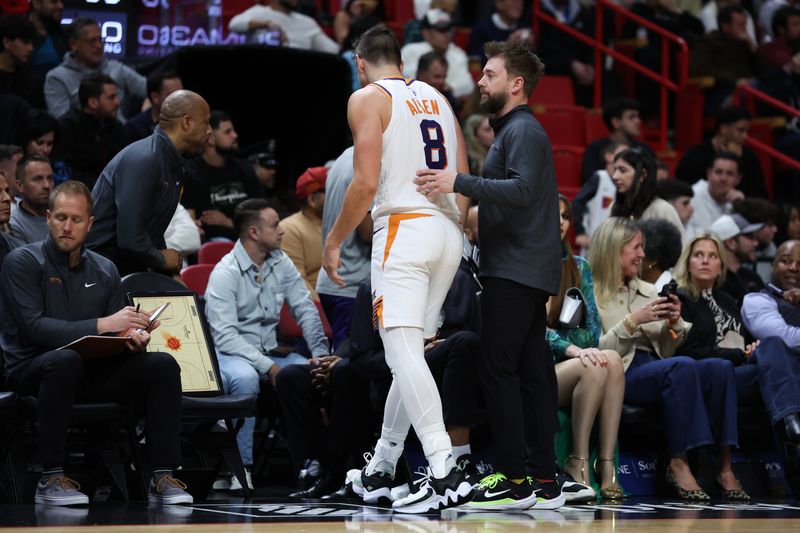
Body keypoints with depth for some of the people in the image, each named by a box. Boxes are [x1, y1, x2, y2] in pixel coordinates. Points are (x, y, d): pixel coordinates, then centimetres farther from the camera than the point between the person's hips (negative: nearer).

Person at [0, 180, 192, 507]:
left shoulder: (104, 271, 12)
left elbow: (120, 335, 11)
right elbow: (33, 327, -18)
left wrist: (133, 338, -16)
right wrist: (102, 325, -24)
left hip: (93, 371, 5)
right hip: (31, 368, -5)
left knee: (162, 364, -16)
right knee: (65, 359, -40)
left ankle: (162, 477, -17)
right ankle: (50, 479, -33)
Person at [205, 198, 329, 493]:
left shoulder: (280, 263, 7)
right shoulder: (225, 272, -13)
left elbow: (305, 308, 5)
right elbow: (225, 335, -20)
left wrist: (320, 353, -11)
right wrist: (268, 367, -26)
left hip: (269, 351, 6)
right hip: (229, 355, -6)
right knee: (245, 377, -38)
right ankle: (242, 469, -29)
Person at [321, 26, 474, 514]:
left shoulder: (368, 98, 0)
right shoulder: (436, 98, 20)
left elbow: (366, 183, -10)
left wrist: (334, 242, -1)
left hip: (403, 229, -7)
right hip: (448, 234, 8)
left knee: (405, 352, -13)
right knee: (410, 350, 16)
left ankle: (445, 474, -25)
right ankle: (382, 468, 25)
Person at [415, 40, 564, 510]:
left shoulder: (523, 130, -10)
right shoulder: (513, 129, 23)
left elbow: (522, 189, -26)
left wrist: (460, 182, -29)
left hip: (515, 272, -10)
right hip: (527, 272, 10)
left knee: (499, 369, -10)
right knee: (533, 371, 7)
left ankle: (515, 480, -11)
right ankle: (545, 481, 7)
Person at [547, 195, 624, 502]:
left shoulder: (578, 267, 17)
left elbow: (592, 329, 10)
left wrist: (550, 335, -11)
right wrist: (571, 349, -26)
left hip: (567, 366, 4)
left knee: (612, 360, -29)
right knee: (594, 366, -33)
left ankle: (607, 468, -35)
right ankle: (578, 465, -31)